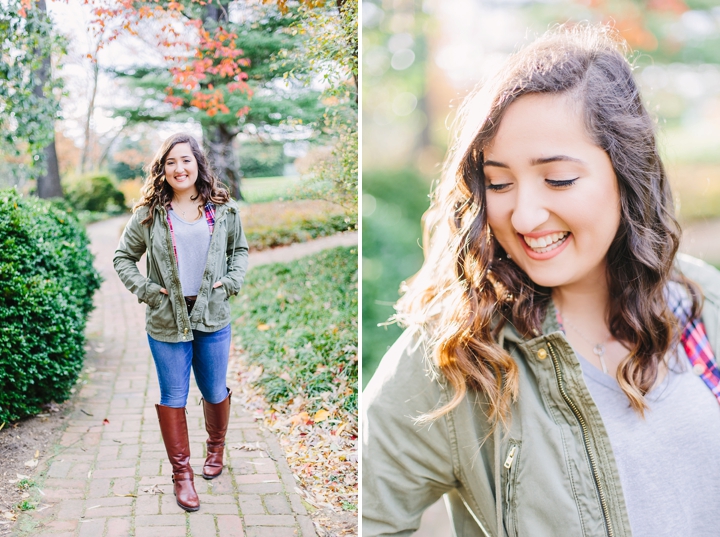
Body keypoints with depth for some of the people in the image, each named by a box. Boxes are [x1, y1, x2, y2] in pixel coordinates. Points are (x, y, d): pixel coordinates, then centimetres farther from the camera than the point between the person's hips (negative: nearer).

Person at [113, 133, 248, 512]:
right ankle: (181, 473, 16)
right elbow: (123, 257, 5)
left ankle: (216, 447, 41)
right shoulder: (148, 214, -3)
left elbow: (239, 249, 14)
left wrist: (232, 282, -1)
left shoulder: (223, 210, 2)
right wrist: (145, 289, -7)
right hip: (167, 321, -1)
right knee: (173, 398, 4)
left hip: (213, 318, 1)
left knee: (215, 392, 14)